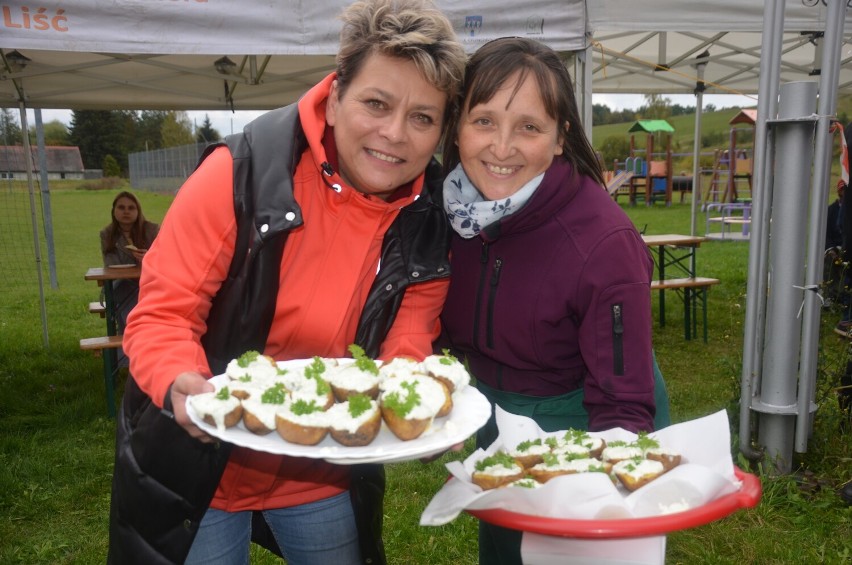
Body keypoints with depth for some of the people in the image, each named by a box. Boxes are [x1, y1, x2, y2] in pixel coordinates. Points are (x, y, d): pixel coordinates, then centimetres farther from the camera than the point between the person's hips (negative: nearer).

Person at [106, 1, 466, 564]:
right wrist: (182, 385, -36)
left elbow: (405, 358, -10)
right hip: (197, 466, -2)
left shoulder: (431, 227, -12)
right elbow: (161, 315, -17)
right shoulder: (243, 172, -22)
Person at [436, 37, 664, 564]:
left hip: (580, 424, -4)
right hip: (497, 421, 5)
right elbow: (437, 327, 0)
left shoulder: (604, 242, -31)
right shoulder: (446, 209, -16)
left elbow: (623, 404, -26)